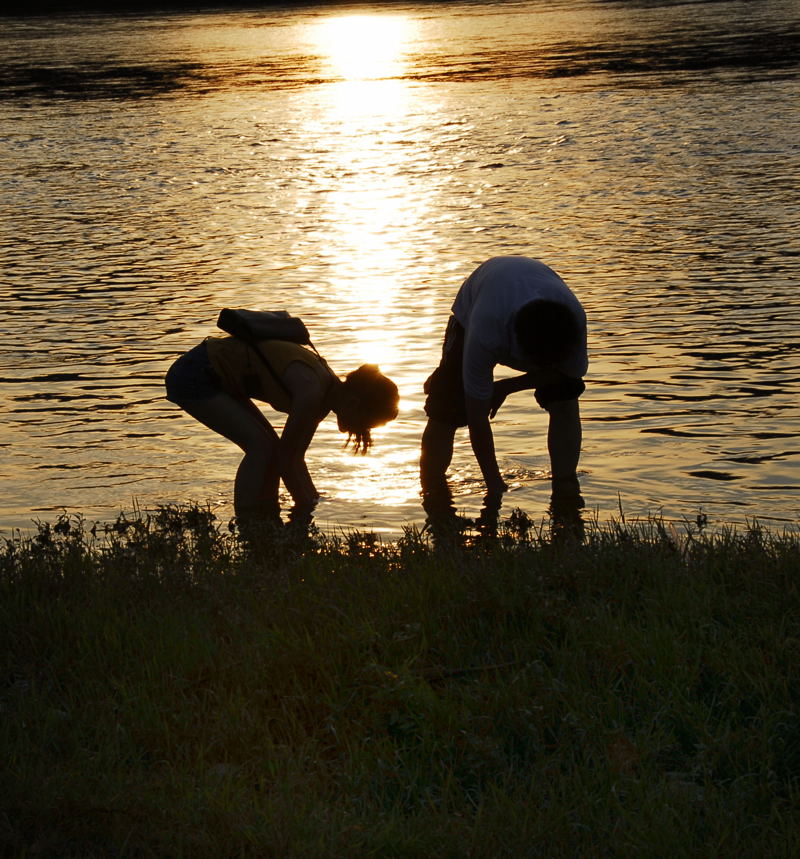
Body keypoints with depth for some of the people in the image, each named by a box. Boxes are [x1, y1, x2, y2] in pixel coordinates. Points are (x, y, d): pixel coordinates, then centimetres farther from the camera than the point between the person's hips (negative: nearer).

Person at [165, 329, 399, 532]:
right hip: (195, 377, -10)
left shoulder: (326, 392, 4)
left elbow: (296, 456, 13)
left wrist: (313, 503, 14)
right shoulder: (312, 391, -23)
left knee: (270, 447, 7)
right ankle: (246, 530, -10)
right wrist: (306, 509, -8)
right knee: (260, 446, -13)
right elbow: (286, 457, -17)